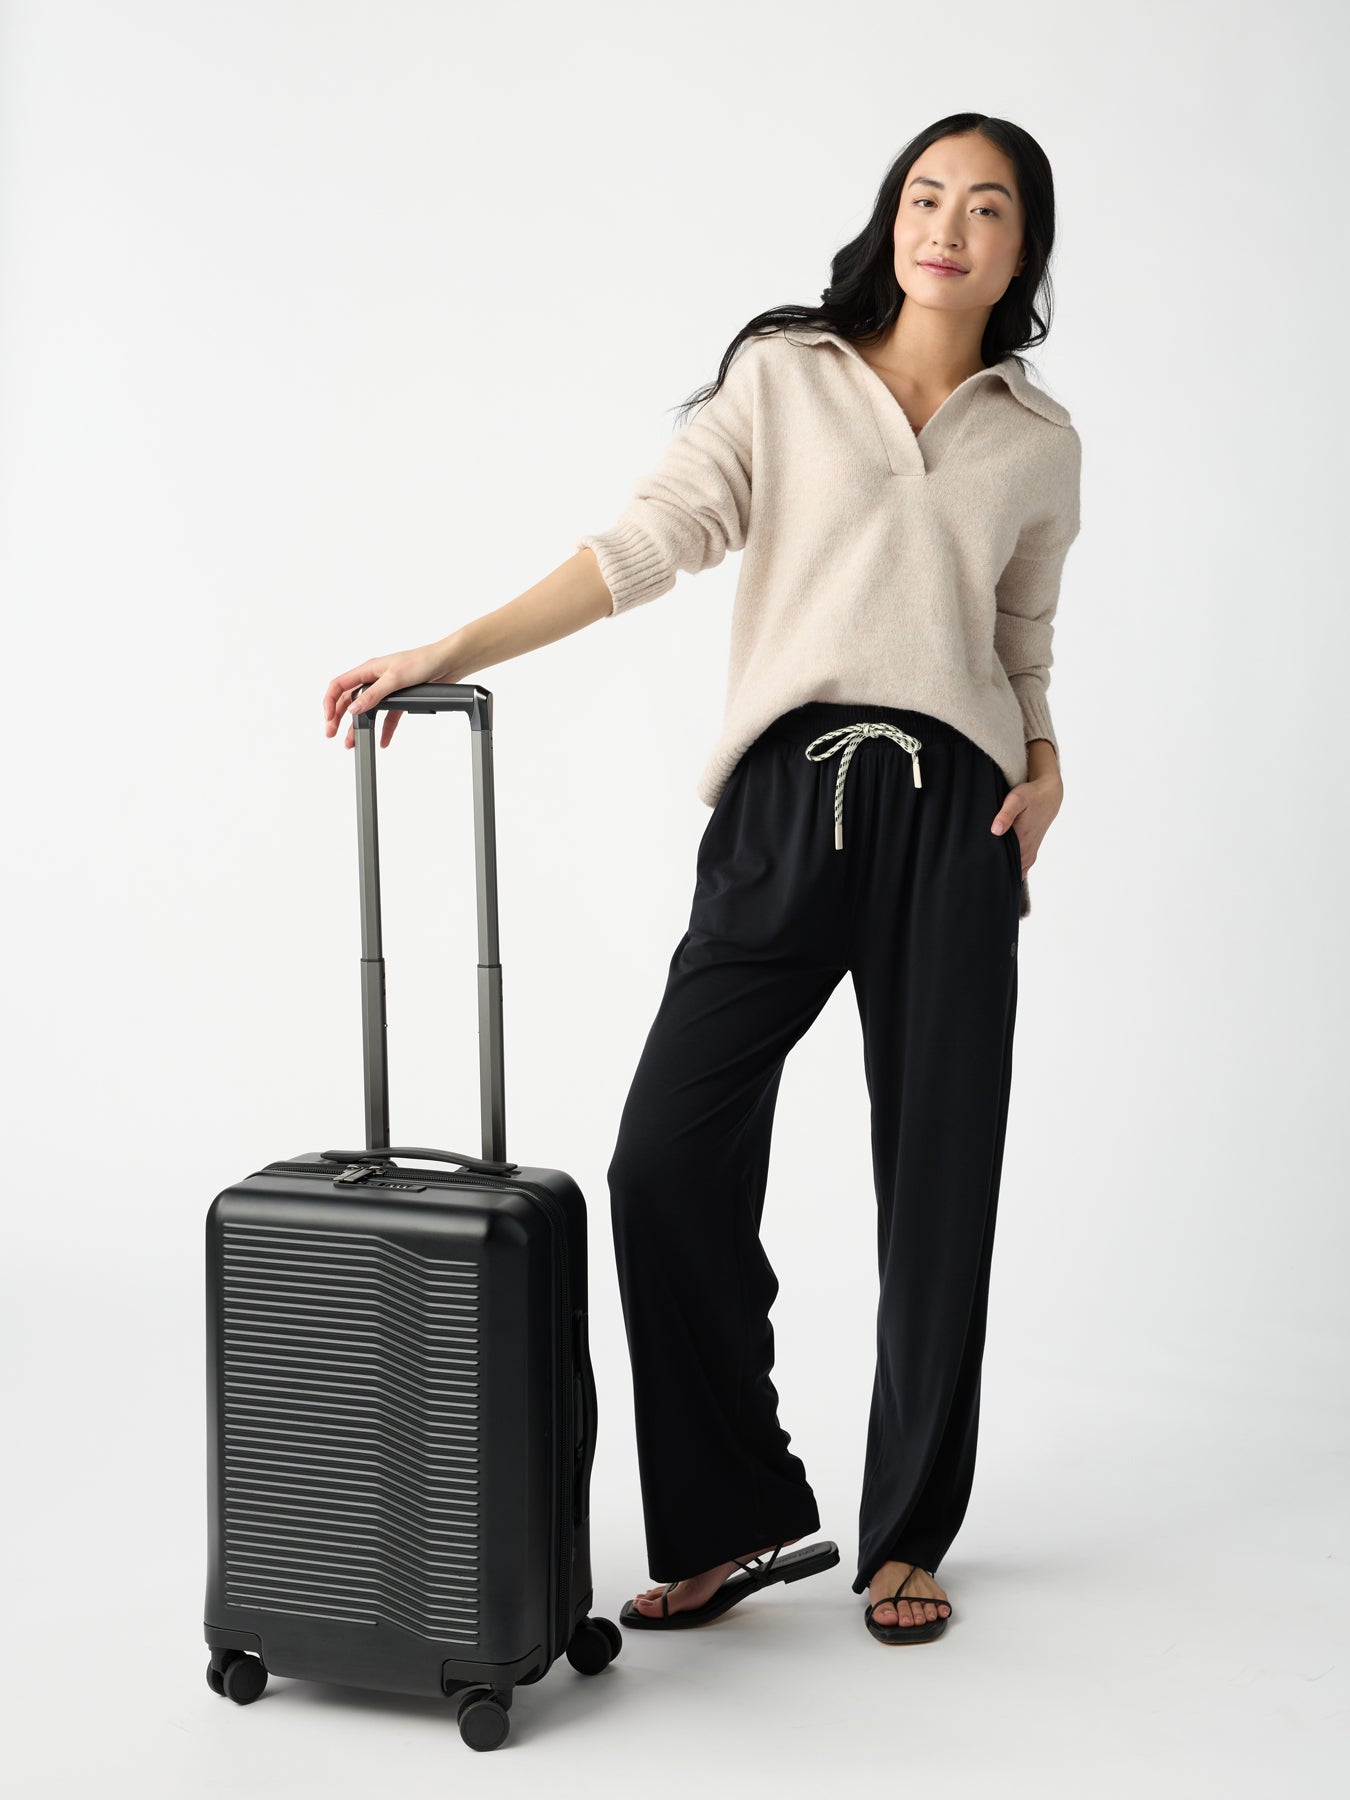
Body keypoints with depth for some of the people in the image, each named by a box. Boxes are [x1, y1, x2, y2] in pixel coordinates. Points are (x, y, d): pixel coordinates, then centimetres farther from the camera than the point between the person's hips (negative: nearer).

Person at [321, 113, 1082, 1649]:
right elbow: (649, 541, 0)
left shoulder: (1040, 442, 15)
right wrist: (453, 651, -10)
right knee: (671, 1154, -10)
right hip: (783, 801, -1)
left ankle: (907, 1536, 18)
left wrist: (1045, 760, 3)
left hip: (952, 816, 1)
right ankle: (741, 1517, 7)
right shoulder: (782, 371, 10)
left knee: (937, 1184, 2)